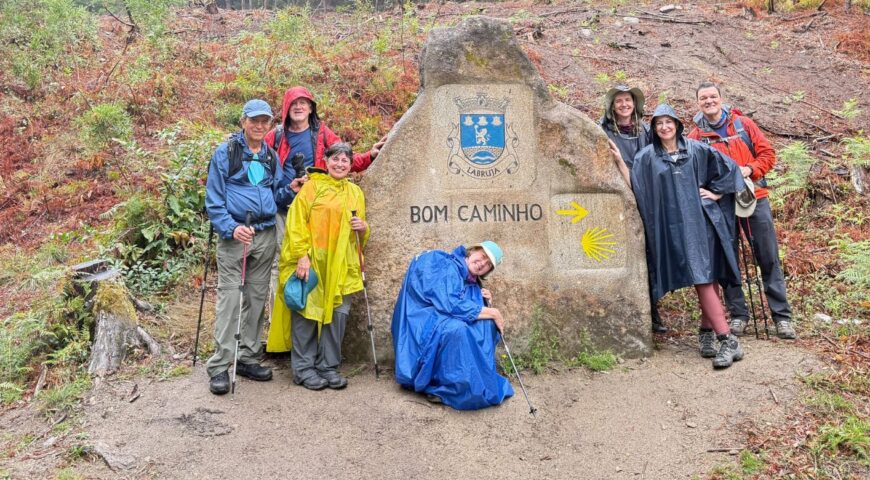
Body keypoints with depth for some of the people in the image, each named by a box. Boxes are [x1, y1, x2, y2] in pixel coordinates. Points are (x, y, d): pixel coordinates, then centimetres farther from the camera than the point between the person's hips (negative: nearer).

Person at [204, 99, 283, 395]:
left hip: (265, 235, 5)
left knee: (257, 299, 10)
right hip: (234, 234, -5)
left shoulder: (271, 157, 14)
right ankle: (219, 366, -3)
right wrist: (231, 228, -19)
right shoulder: (225, 153, -2)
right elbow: (214, 199, -6)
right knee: (230, 298, -8)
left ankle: (248, 358, 20)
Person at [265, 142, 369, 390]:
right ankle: (303, 368, 9)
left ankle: (328, 366, 17)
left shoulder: (356, 193, 16)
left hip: (341, 265, 5)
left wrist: (363, 228, -1)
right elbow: (297, 222, -7)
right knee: (306, 312, -2)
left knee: (337, 314, 4)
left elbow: (360, 235, 23)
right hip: (311, 261, -4)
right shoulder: (313, 186, 1)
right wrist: (302, 256, -16)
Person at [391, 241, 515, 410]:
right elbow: (450, 305, -28)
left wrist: (484, 302, -7)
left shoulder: (472, 284, 10)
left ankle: (482, 380, -5)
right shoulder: (446, 267, -17)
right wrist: (492, 313, -21)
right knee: (456, 329, -34)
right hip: (420, 324, -8)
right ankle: (438, 386, -18)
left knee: (486, 323, -7)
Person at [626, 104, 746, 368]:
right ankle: (727, 340, -9)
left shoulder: (696, 149, 9)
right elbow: (635, 187, 3)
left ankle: (707, 332, 16)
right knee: (701, 279, -8)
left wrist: (716, 192, 7)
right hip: (674, 225, -2)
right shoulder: (646, 157, 6)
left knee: (709, 278, 2)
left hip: (701, 219, 2)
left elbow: (728, 166, 15)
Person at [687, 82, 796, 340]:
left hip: (755, 198, 0)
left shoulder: (743, 124, 5)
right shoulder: (696, 136, 2)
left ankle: (782, 316, 10)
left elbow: (767, 152, 5)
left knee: (769, 258, 2)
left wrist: (750, 169, -12)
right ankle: (738, 315, 16)